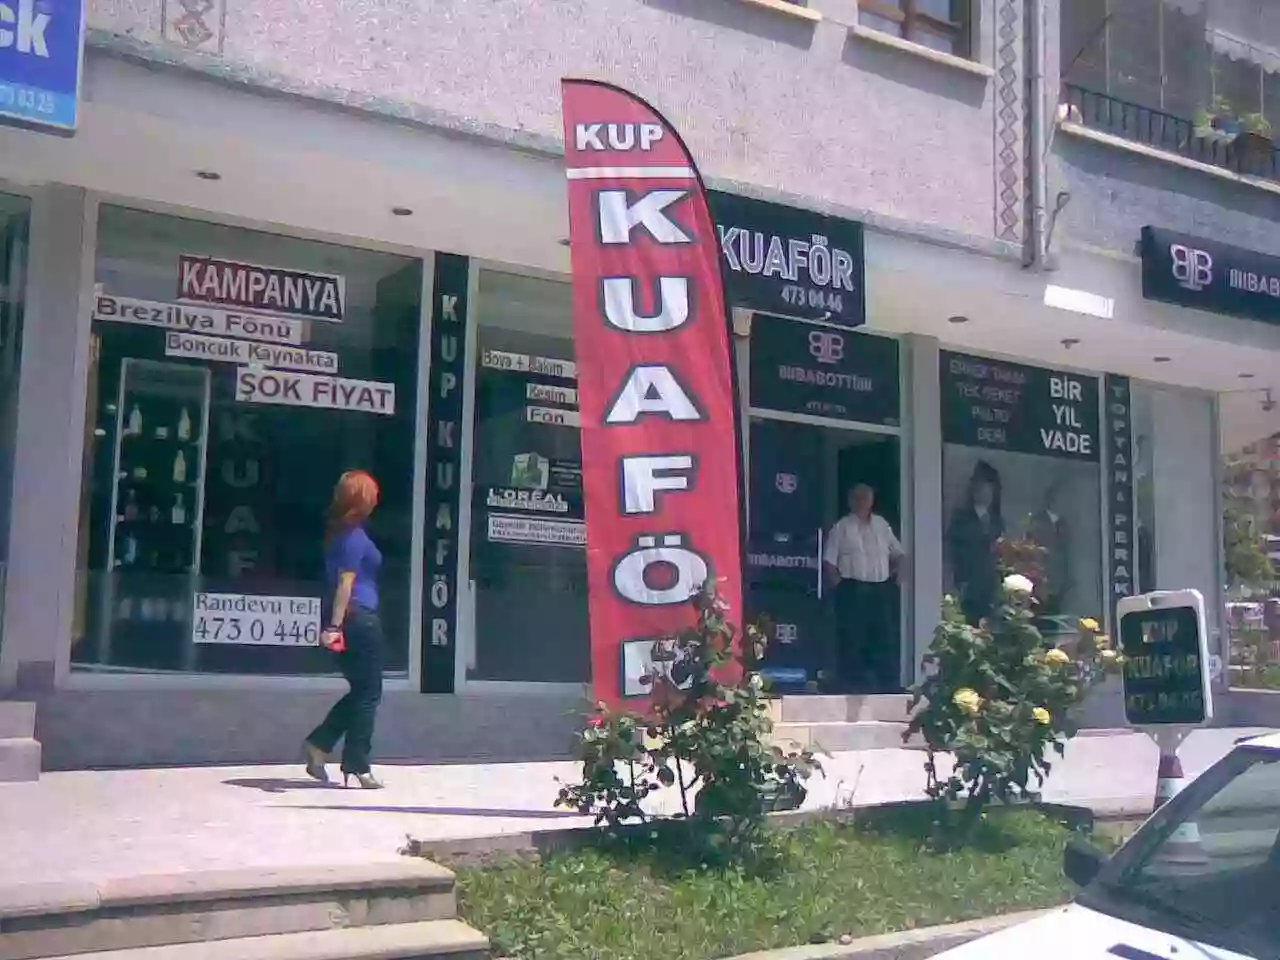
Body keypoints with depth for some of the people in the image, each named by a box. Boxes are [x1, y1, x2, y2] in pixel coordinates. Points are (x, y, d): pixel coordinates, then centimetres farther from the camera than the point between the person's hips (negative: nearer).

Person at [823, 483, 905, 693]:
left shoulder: (881, 524, 13)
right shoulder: (842, 527, -1)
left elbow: (898, 553, 25)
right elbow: (829, 561, -5)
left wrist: (894, 572, 13)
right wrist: (839, 584, -10)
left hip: (881, 589, 4)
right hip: (853, 590, -4)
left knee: (885, 638, 6)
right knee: (852, 640, -3)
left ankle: (887, 685, 14)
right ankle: (853, 686, 4)